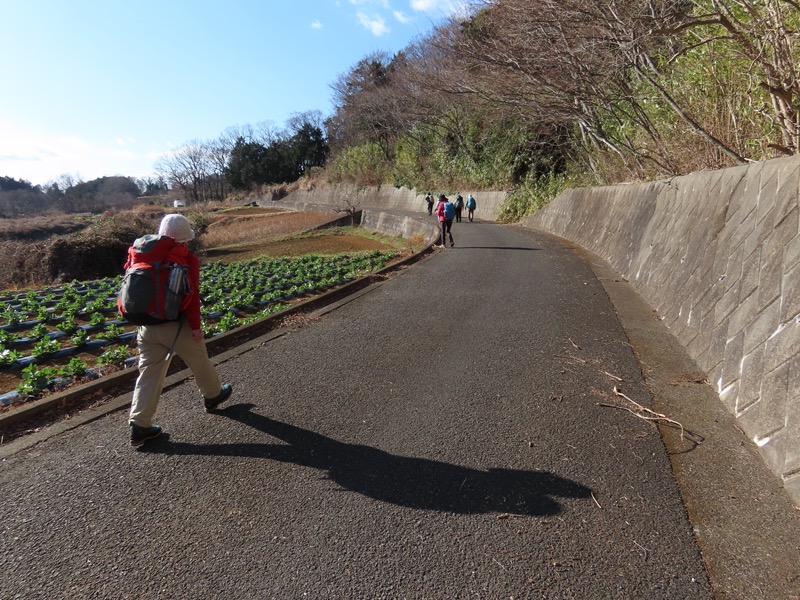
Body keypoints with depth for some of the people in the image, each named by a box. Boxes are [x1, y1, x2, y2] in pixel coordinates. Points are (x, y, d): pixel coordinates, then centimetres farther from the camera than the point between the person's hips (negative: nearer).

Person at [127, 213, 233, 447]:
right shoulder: (188, 259, -10)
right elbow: (192, 295, -15)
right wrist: (196, 326, -11)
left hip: (148, 326, 5)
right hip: (175, 324, -5)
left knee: (149, 372, 9)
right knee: (199, 360, 17)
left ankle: (139, 424, 9)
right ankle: (213, 395, 38)